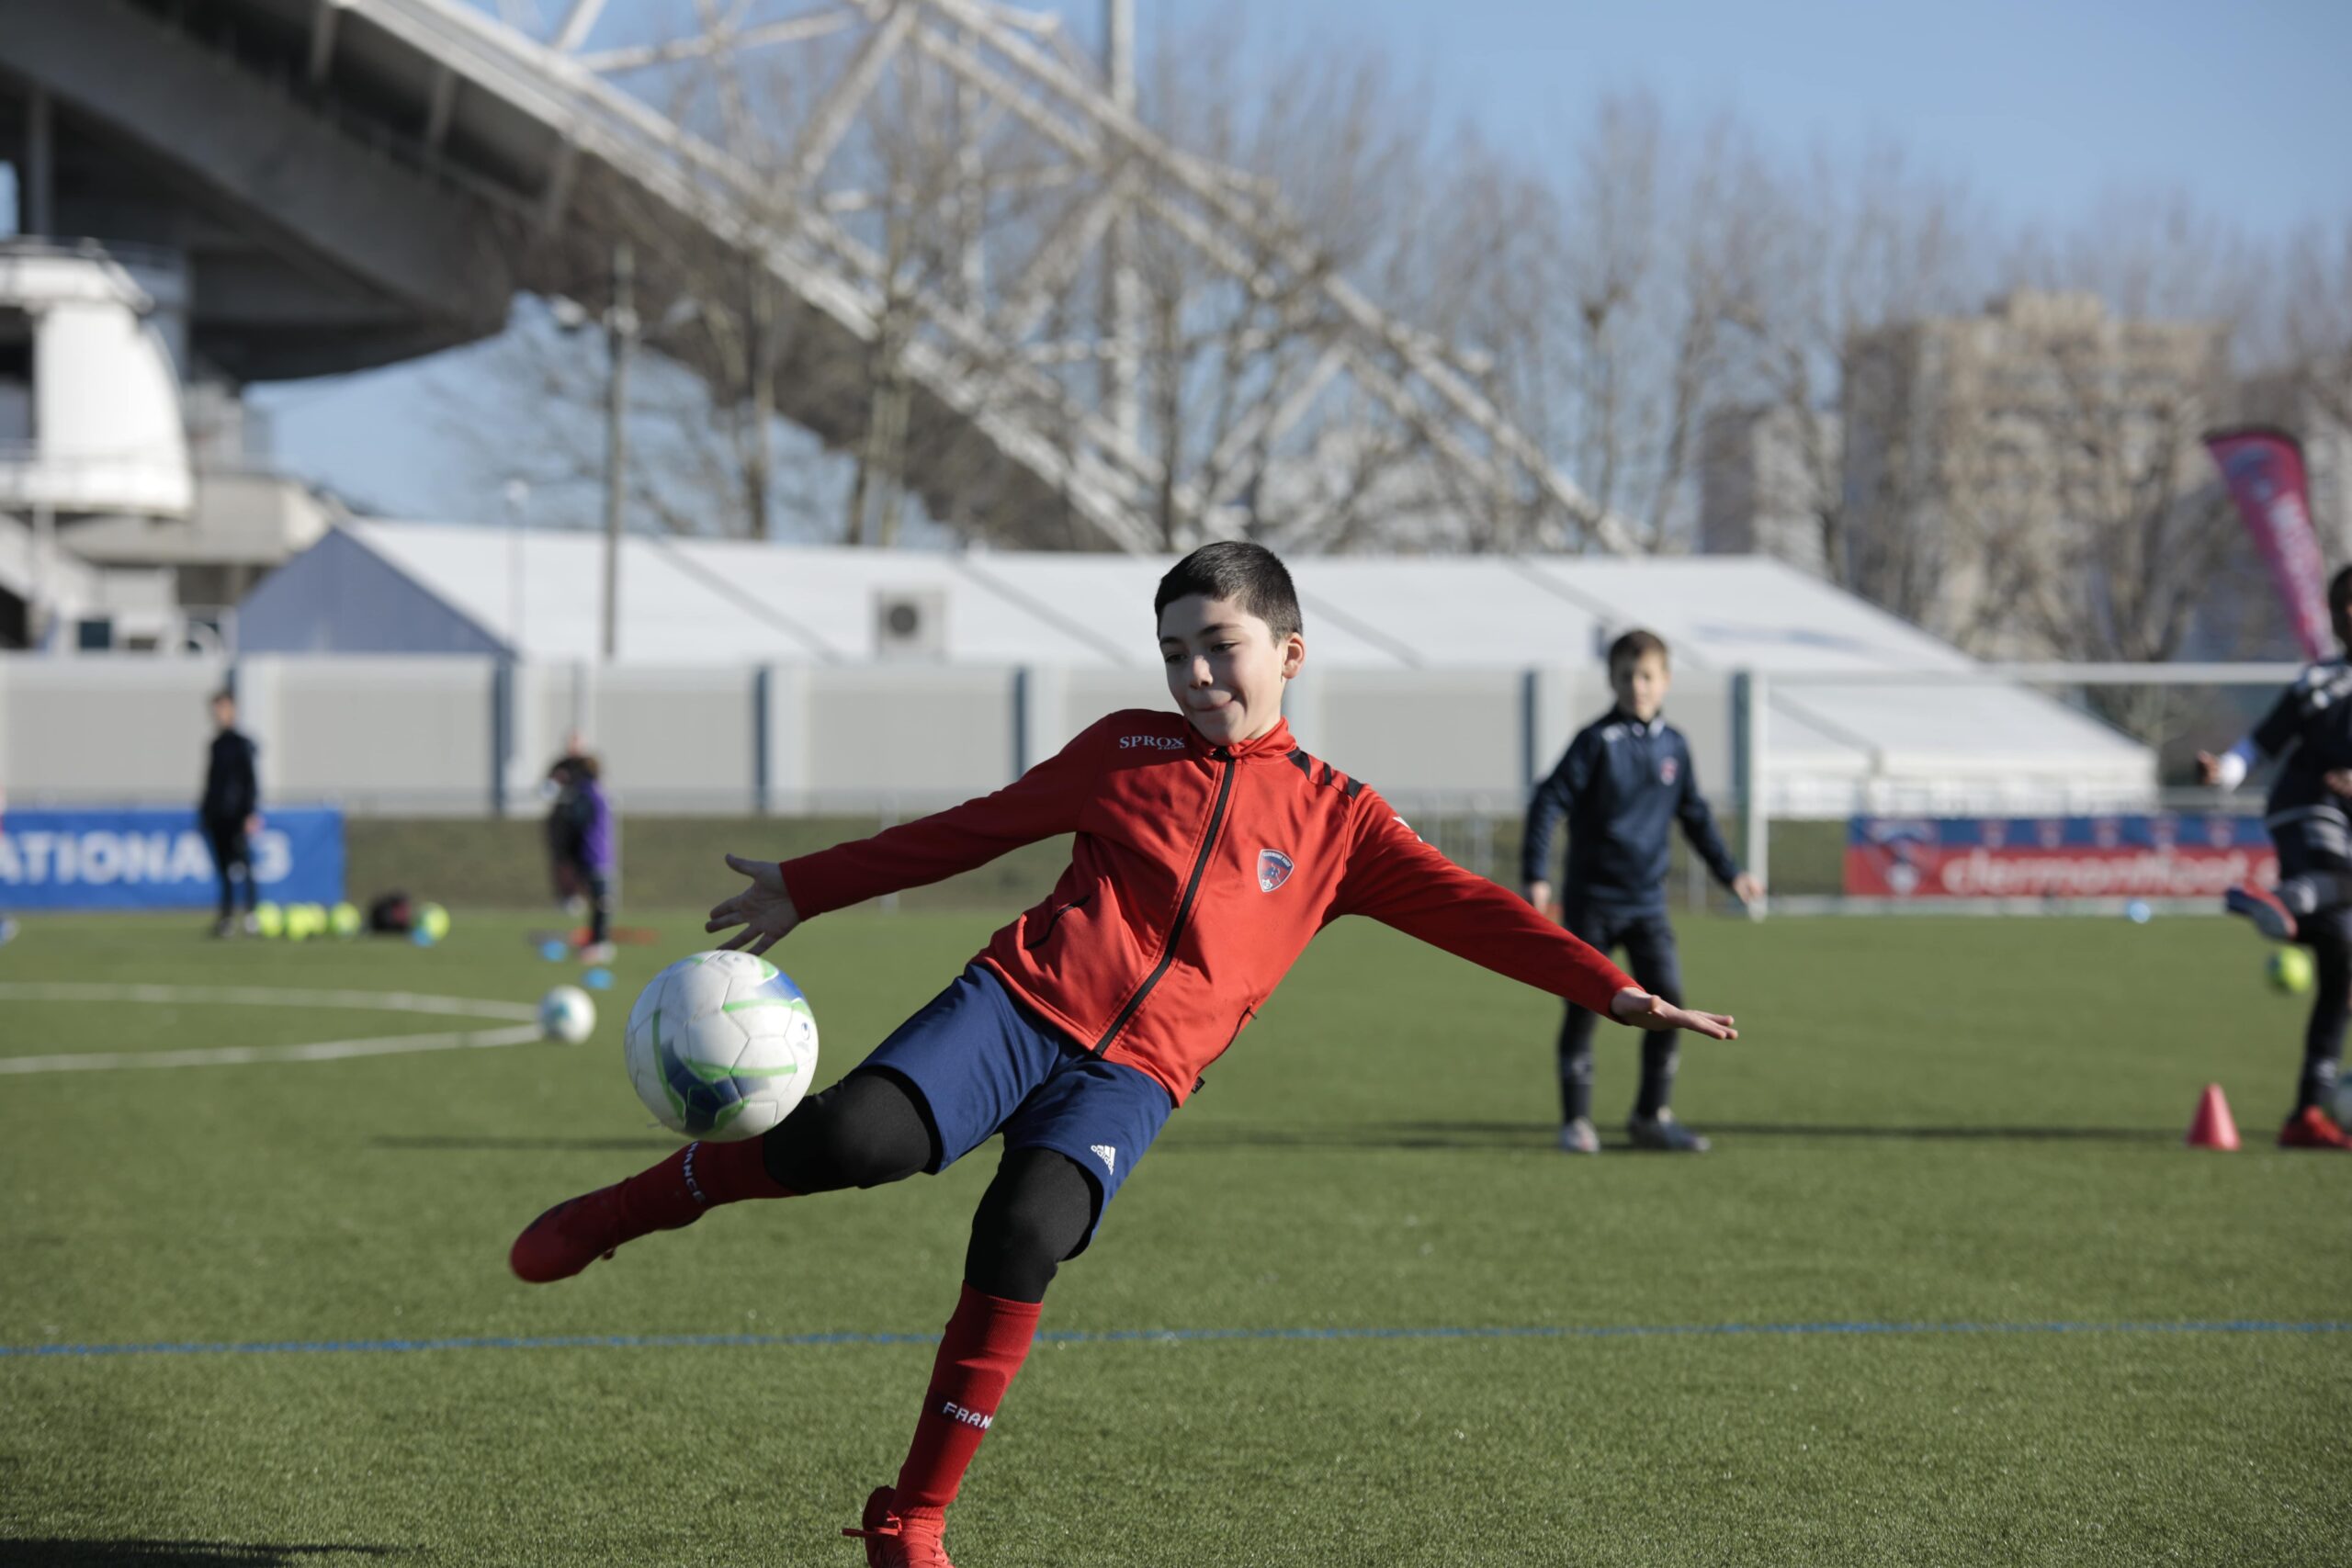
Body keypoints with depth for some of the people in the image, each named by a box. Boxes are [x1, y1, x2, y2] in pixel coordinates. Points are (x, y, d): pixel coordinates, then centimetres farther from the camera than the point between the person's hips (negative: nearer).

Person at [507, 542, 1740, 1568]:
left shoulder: (1335, 819, 11)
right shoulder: (1126, 751, 14)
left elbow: (1468, 911, 5)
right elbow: (971, 830, 21)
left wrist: (1612, 991, -7)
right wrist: (807, 887, 22)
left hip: (1131, 1076, 0)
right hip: (1020, 1002, 1)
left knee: (1022, 1244, -27)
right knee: (859, 1134, -27)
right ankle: (622, 1211, -3)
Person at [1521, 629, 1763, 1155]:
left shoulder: (1673, 746, 6)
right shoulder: (1597, 741, -8)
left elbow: (1695, 815, 20)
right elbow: (1549, 803, -10)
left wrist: (1731, 873, 21)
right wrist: (1536, 877, -18)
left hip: (1647, 900, 4)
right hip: (1592, 899, -4)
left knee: (1668, 999, -5)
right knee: (1583, 1007, 0)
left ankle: (1652, 1116, 7)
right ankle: (1576, 1120, 11)